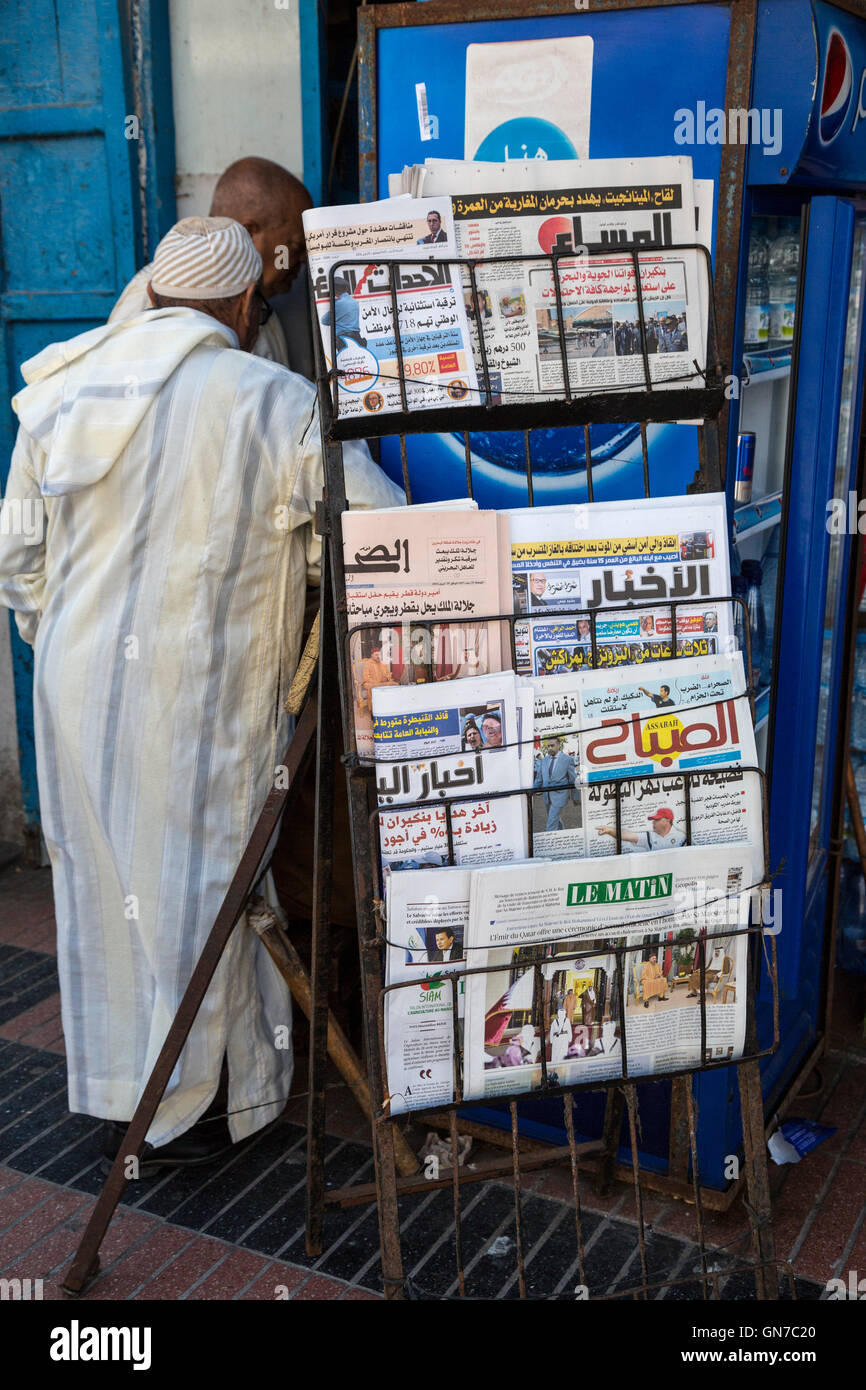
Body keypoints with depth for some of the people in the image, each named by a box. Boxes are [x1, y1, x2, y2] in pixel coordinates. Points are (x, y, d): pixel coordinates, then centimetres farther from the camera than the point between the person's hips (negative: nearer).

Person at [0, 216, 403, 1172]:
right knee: (193, 892, 9)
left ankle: (111, 1092, 37)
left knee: (101, 884, 19)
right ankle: (176, 1115, 25)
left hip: (78, 688, 6)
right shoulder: (269, 403, -12)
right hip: (198, 703, -5)